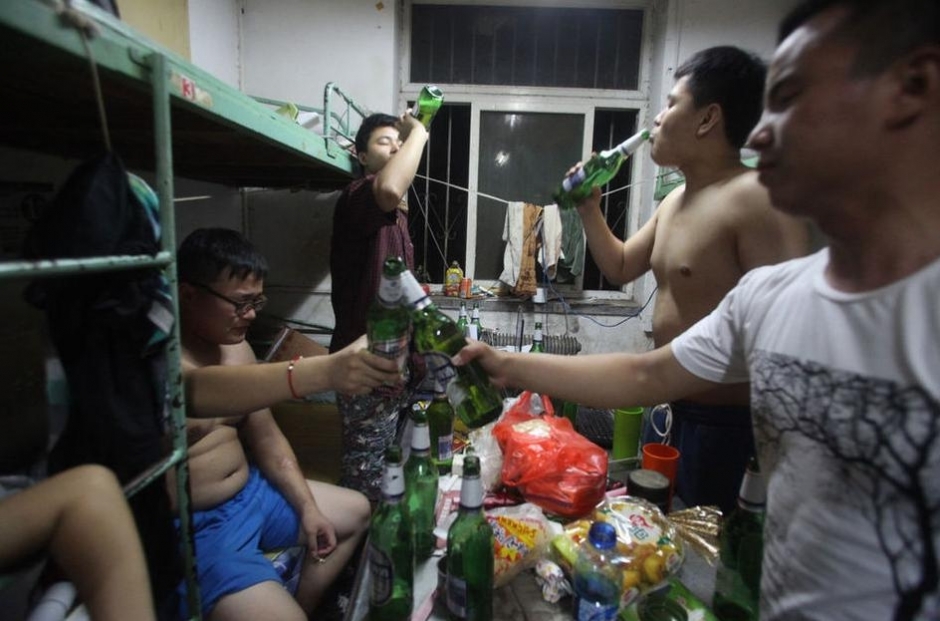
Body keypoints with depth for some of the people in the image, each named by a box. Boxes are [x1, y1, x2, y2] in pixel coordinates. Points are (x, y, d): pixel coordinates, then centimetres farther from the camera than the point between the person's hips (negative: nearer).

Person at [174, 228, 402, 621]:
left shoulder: (235, 344, 3)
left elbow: (265, 437, 8)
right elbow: (196, 391, -47)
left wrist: (308, 507, 1)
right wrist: (324, 372, -59)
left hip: (250, 492, 8)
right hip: (193, 528, -8)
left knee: (357, 512, 17)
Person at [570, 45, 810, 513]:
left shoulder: (756, 198, -21)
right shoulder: (675, 200, 8)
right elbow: (620, 268, 18)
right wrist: (589, 208, 6)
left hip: (722, 423, -9)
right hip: (668, 407, 9)